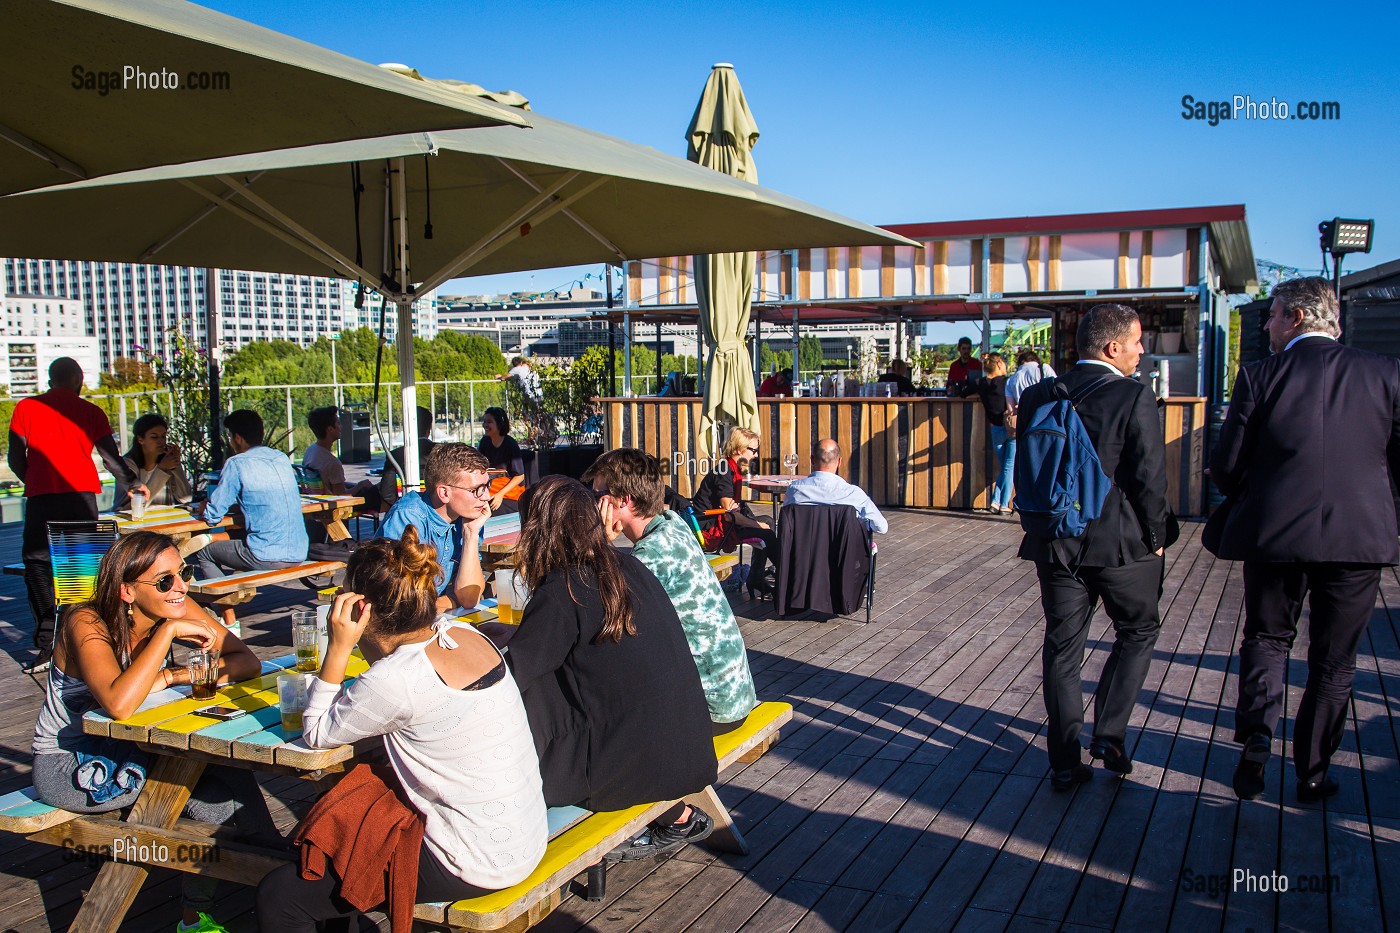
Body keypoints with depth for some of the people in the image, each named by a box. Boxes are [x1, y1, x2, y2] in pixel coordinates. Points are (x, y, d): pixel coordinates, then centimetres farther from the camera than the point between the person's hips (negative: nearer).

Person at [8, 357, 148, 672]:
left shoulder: (25, 408, 8)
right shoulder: (90, 411, 7)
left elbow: (15, 459, 8)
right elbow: (111, 458, 10)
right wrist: (134, 483, 26)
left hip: (41, 498, -1)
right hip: (82, 495, 1)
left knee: (38, 564, 2)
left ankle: (47, 644, -6)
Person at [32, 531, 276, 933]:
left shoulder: (176, 609, -11)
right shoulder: (87, 624, -26)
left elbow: (247, 663, -14)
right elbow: (119, 704, -43)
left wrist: (173, 676, -26)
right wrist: (168, 632, -37)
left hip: (122, 748, 6)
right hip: (66, 765, -5)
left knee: (224, 768, -20)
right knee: (209, 793, -22)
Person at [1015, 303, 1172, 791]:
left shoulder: (1038, 396, 3)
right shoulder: (1135, 397, -12)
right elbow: (1149, 478, -13)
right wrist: (1155, 538, 1)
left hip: (1056, 544, 4)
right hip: (1121, 541, -4)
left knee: (1062, 647, 11)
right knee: (1138, 631, 19)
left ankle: (1064, 763, 14)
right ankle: (1109, 733, 12)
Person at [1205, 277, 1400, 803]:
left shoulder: (1260, 376, -7)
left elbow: (1226, 465, -5)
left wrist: (1248, 499, 15)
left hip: (1275, 530, -1)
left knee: (1267, 637, 19)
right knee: (1334, 660, 14)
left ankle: (1257, 732, 0)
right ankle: (1313, 771, 22)